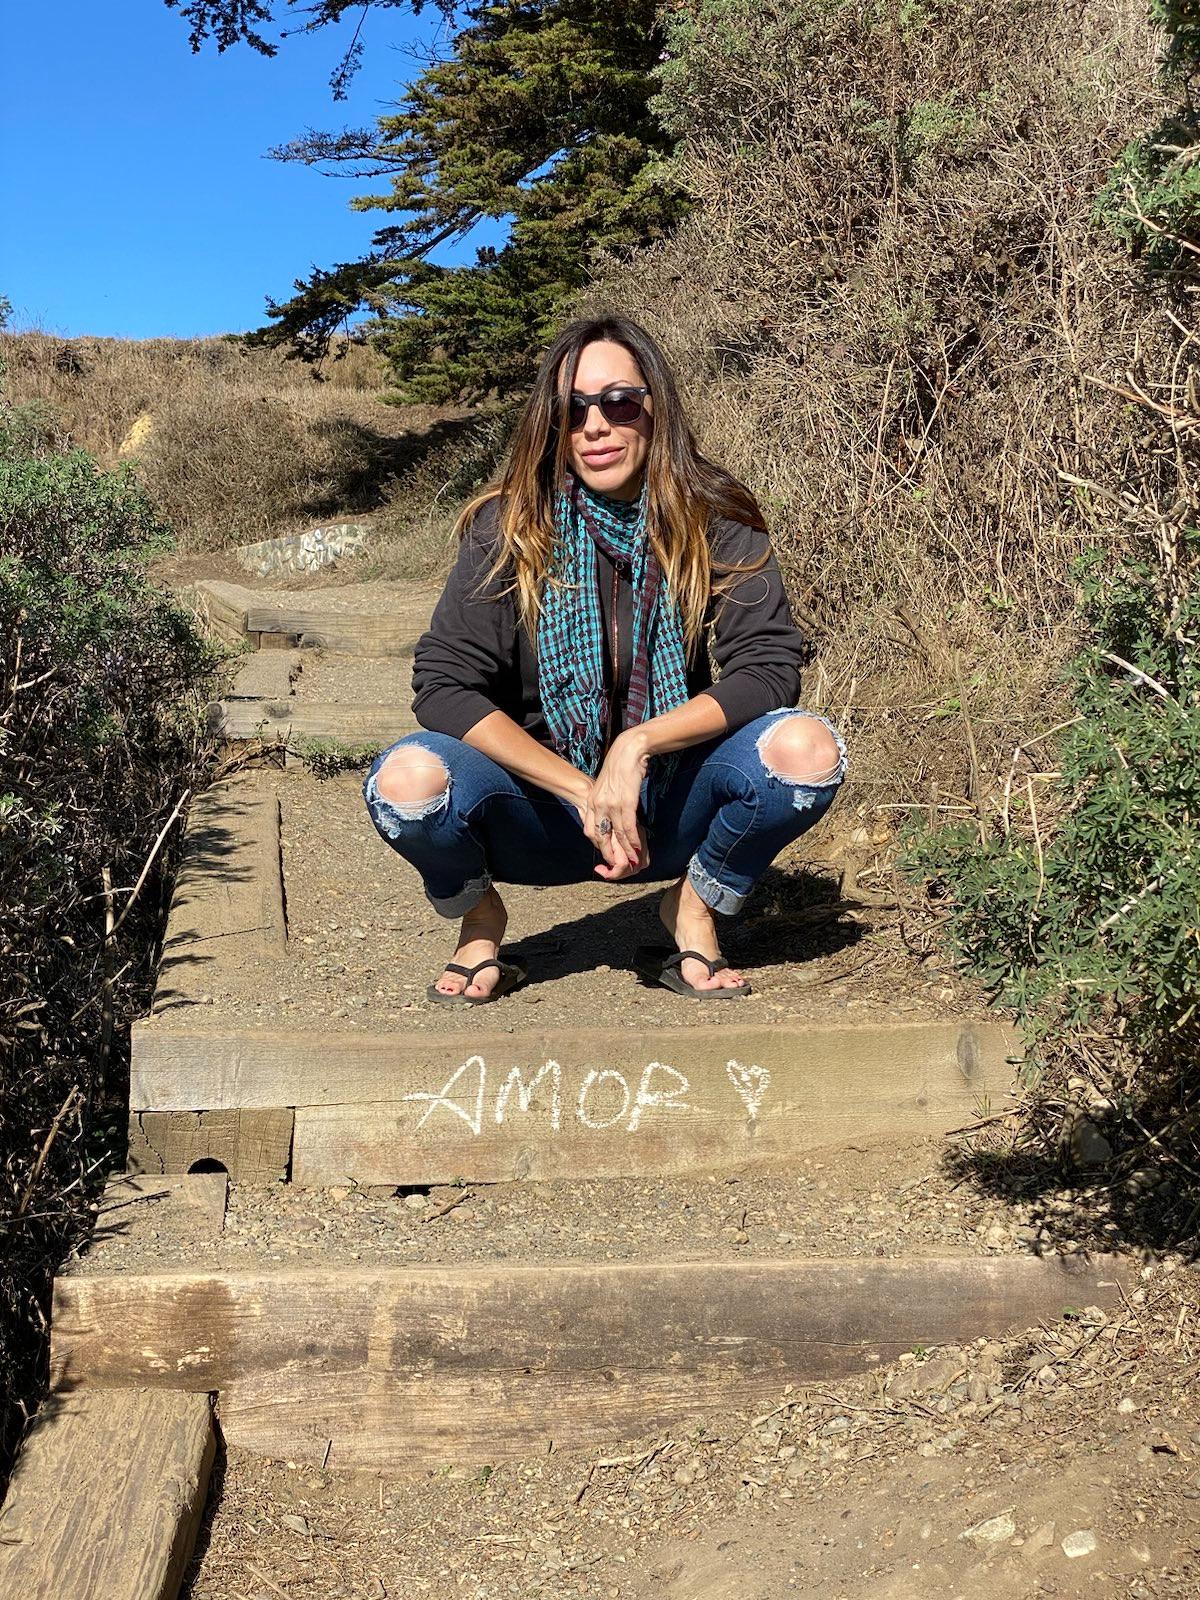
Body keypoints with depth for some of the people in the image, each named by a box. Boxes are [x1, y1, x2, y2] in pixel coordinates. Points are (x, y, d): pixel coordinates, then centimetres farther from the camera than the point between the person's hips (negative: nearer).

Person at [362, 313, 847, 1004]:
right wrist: (583, 791, -22)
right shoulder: (510, 527, -9)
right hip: (543, 812, -1)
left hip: (671, 811, 1)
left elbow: (769, 667, -14)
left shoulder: (714, 521, -7)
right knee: (407, 778, -30)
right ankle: (479, 919, 4)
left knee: (807, 748, -27)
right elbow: (443, 685, -15)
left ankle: (694, 910, 2)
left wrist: (639, 744, -27)